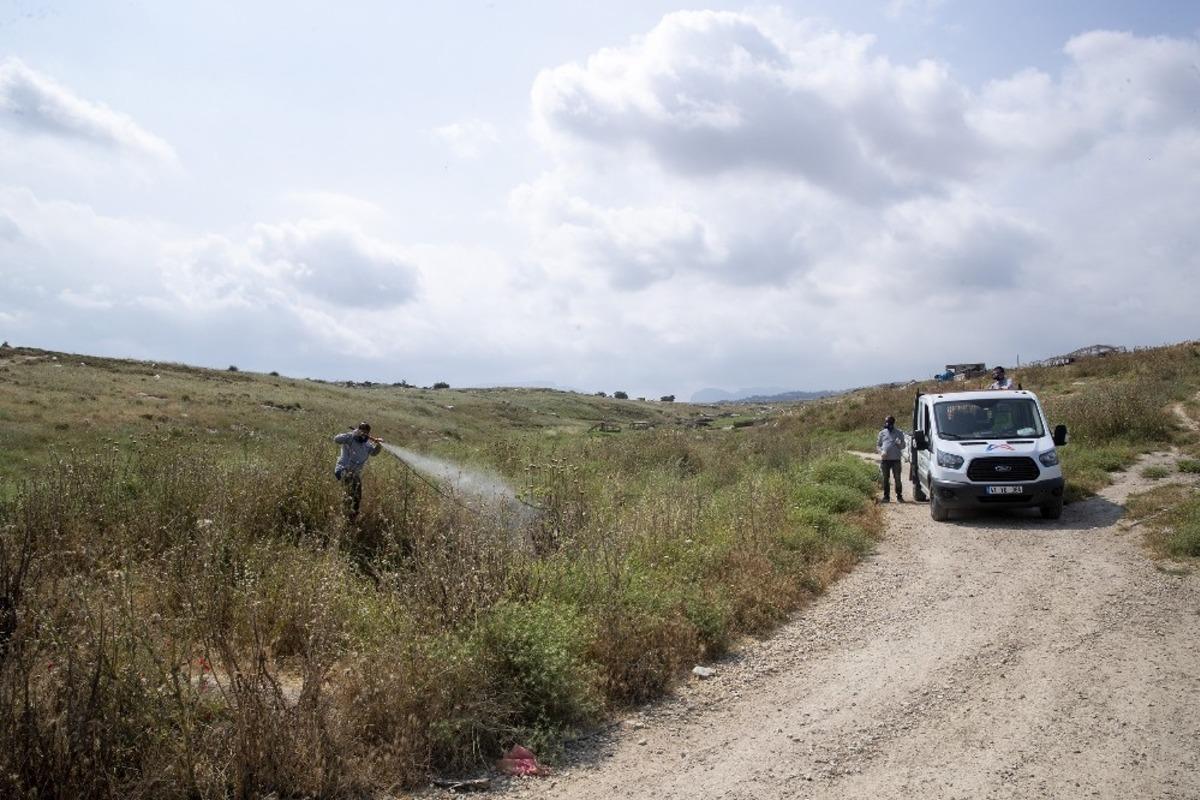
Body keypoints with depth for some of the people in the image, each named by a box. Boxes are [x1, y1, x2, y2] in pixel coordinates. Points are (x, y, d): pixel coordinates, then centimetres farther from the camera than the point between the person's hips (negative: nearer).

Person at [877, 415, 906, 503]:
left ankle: (899, 495, 8)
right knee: (886, 479, 5)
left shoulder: (899, 433, 6)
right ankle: (886, 496, 10)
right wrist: (881, 451, -8)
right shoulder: (882, 433, 10)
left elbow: (903, 446, 8)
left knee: (897, 479, 0)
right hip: (885, 459, 2)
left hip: (896, 459, -2)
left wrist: (899, 444, -16)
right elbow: (878, 445, 13)